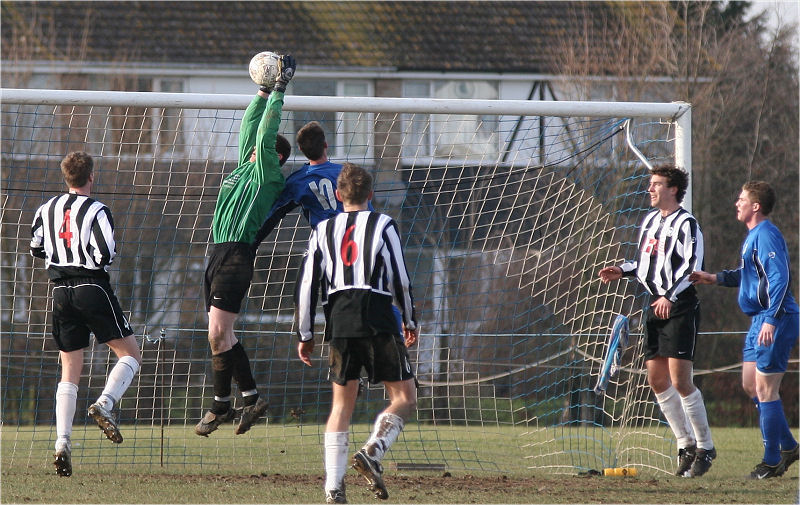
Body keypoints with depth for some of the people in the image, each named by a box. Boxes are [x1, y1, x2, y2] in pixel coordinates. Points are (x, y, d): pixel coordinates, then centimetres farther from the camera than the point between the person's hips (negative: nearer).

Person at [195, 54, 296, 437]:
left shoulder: (267, 175, -2)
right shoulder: (245, 167, 19)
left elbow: (265, 135, -10)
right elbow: (250, 130, 27)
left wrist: (279, 92, -6)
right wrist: (263, 92, 24)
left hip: (237, 255, -9)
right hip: (219, 253, 9)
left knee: (218, 334, -11)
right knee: (221, 335, 8)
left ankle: (221, 405, -5)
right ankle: (251, 398, 13)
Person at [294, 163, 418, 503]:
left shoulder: (323, 230, 15)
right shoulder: (382, 225, 5)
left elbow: (305, 284, 11)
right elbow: (399, 279, 0)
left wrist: (305, 335, 17)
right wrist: (410, 321, 13)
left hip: (339, 322, 4)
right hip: (378, 321, -4)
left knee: (342, 404, 11)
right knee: (404, 398, 3)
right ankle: (372, 452, -22)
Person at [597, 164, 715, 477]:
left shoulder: (686, 224, -10)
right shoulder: (650, 220, 15)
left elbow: (692, 266, -19)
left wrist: (670, 296, -28)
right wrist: (622, 271, 12)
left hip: (680, 309, -9)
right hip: (656, 308, 9)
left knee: (680, 381, -11)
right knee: (657, 379, 5)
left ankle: (705, 447, 0)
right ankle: (686, 444, 15)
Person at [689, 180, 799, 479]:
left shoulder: (766, 236, -17)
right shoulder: (753, 236, 16)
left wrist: (771, 320, -30)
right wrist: (714, 278, 21)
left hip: (775, 320, -11)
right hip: (760, 320, 11)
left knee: (765, 389, -6)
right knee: (751, 385, 14)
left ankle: (772, 461, 0)